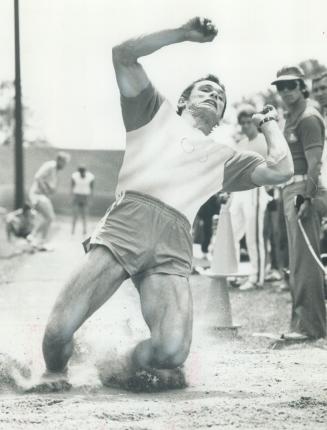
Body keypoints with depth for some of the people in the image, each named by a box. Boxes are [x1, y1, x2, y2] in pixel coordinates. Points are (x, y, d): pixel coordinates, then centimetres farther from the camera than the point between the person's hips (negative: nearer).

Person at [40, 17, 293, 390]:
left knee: (171, 351, -24)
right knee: (60, 328, -21)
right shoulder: (158, 113, 27)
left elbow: (281, 170, 18)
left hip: (172, 247, 2)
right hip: (125, 223, -2)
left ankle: (136, 363, 13)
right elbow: (123, 55, 16)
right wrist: (183, 34, 15)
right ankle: (53, 376, 14)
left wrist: (268, 122, 34)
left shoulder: (224, 158, 31)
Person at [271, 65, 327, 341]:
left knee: (304, 259, -12)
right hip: (291, 191, 11)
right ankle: (302, 321, 20)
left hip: (304, 189, -11)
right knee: (299, 259, 14)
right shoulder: (292, 118, 21)